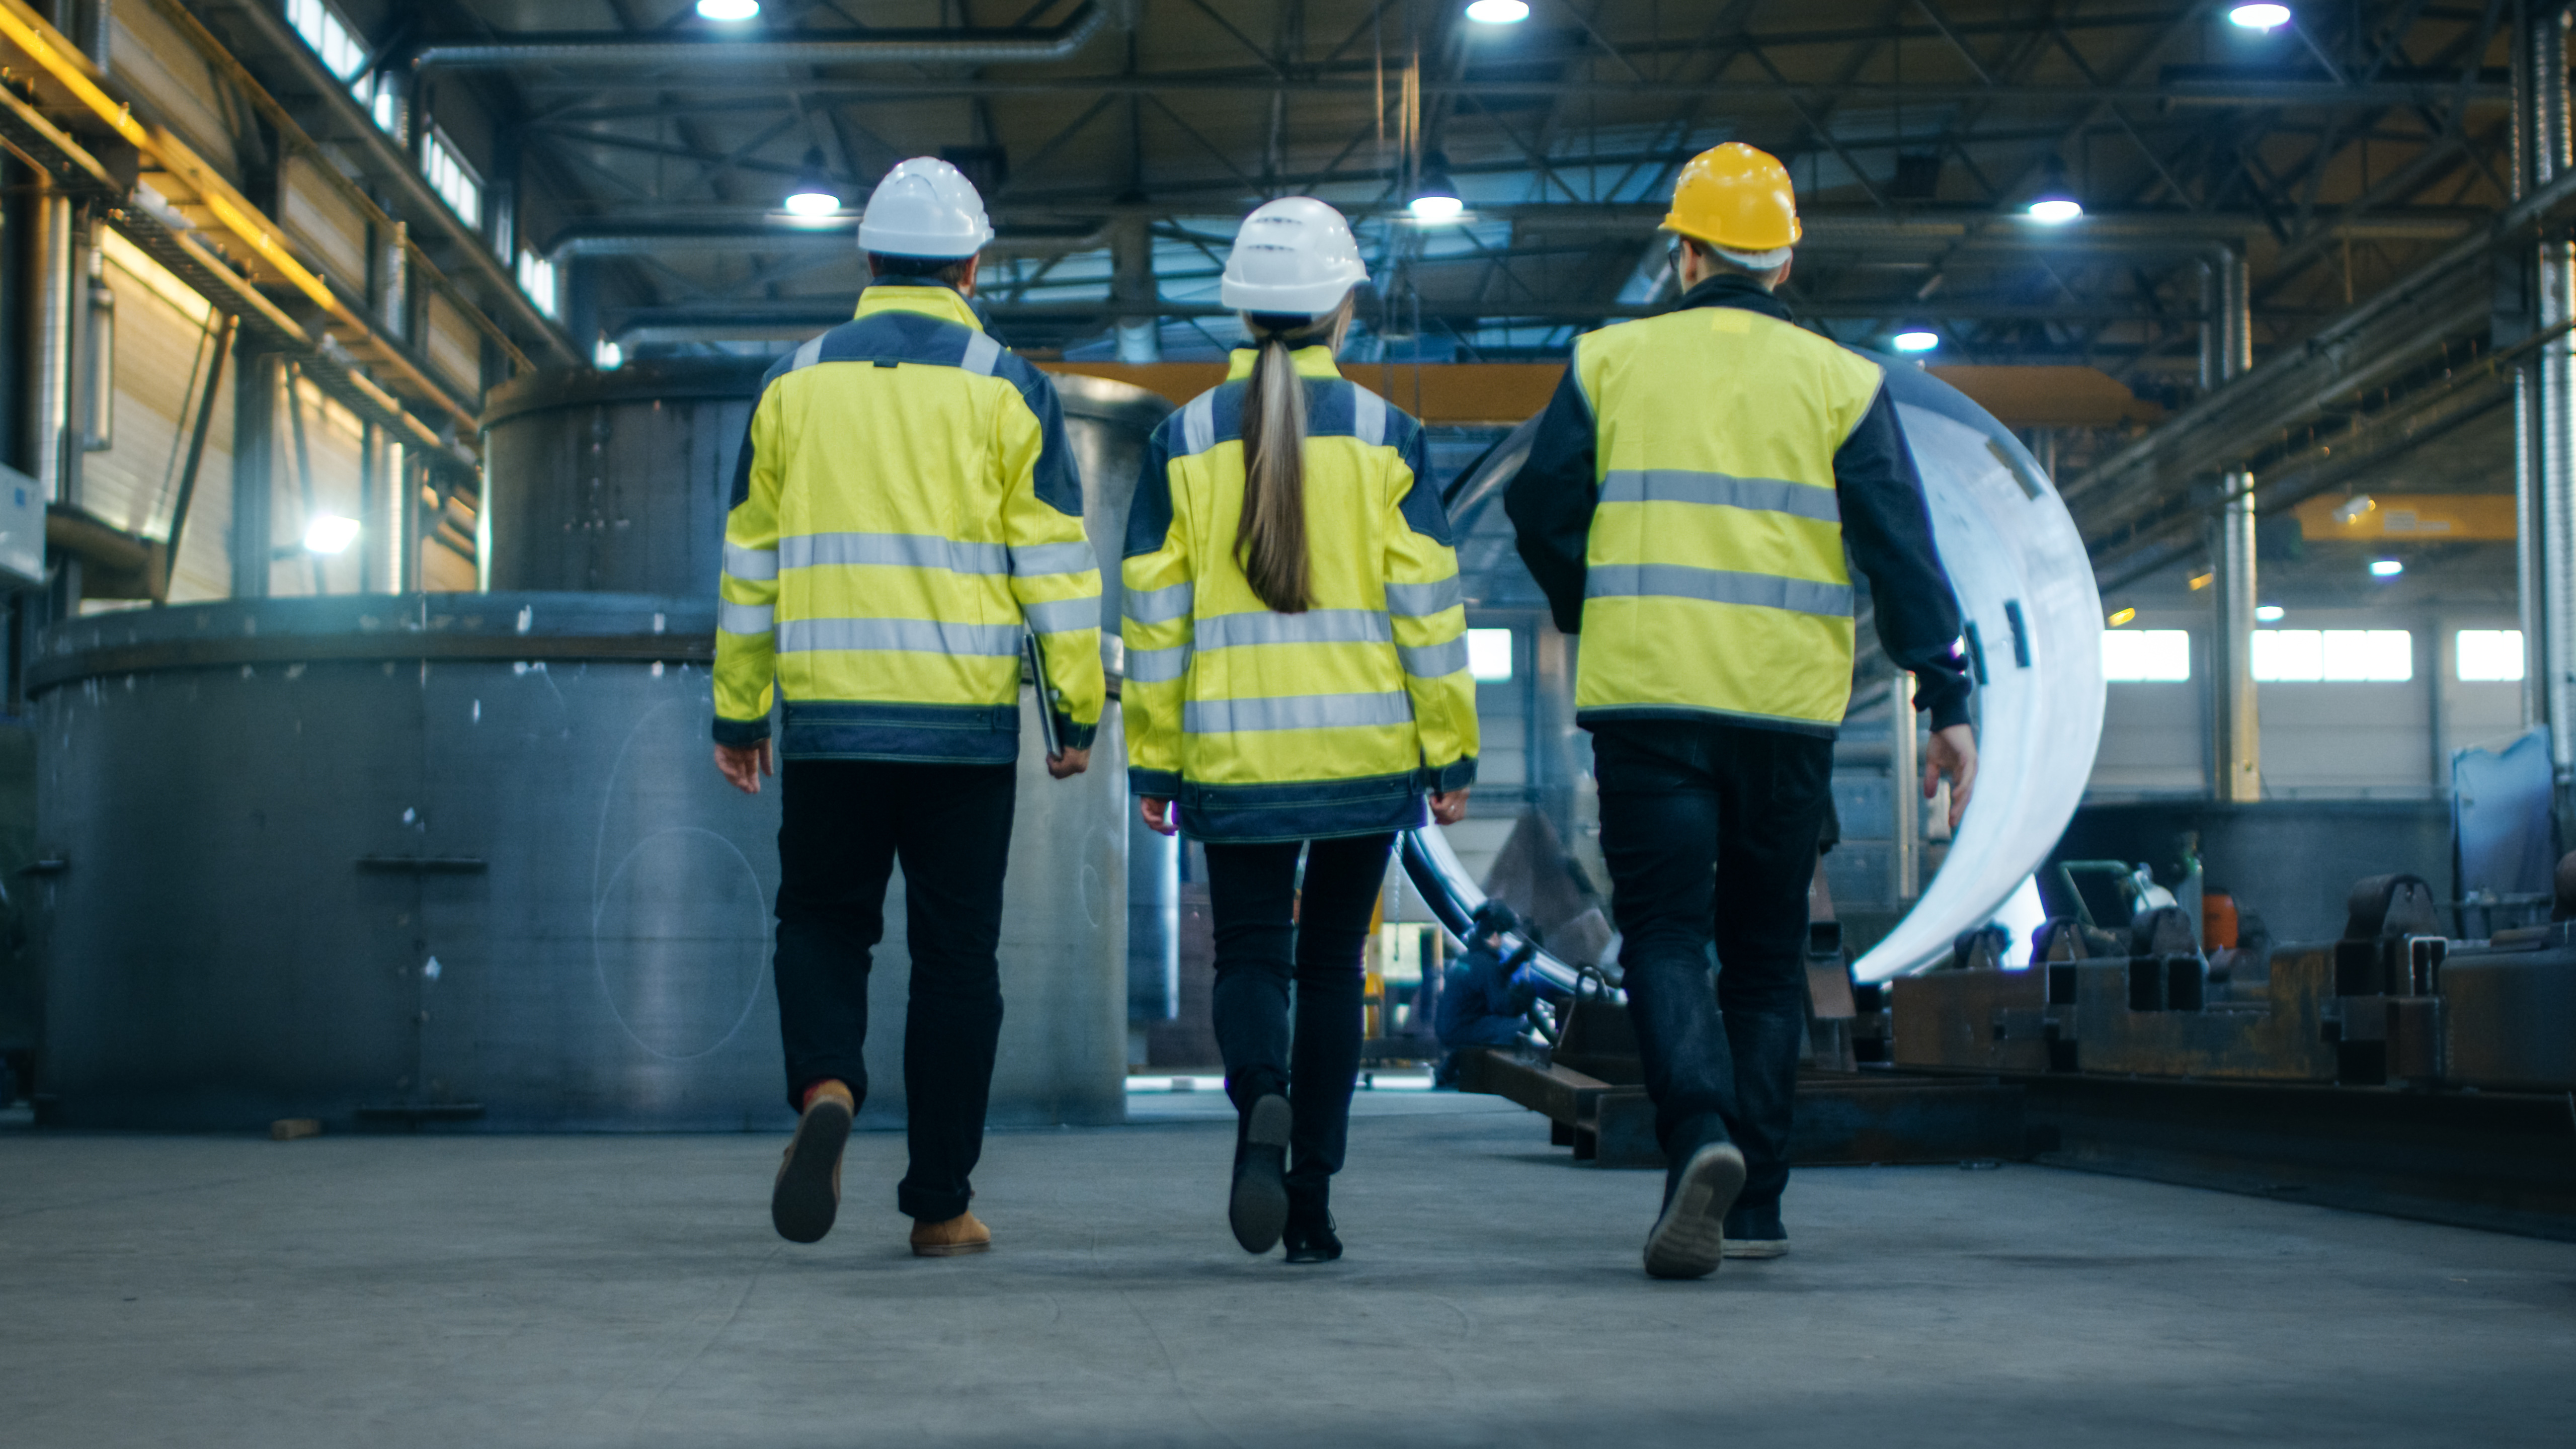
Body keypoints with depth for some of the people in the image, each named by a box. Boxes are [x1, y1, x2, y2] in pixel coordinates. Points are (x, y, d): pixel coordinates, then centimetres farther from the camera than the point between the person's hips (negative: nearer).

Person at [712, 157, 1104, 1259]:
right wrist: (1077, 711, 5)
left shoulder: (795, 383, 7)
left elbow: (750, 562, 10)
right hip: (964, 718, -1)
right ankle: (940, 1206, 9)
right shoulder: (1006, 389, 1)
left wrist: (738, 712, 16)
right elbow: (1055, 564, -2)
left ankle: (825, 1088, -13)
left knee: (821, 922, 16)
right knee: (955, 954, 6)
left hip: (828, 714, 1)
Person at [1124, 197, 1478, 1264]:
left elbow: (1155, 613, 1)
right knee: (1332, 962, 11)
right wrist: (1451, 750, 3)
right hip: (1365, 750, 0)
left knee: (1250, 953, 9)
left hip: (1235, 754, 0)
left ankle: (1259, 1101, -23)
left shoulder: (1184, 440, 1)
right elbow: (1426, 603, -3)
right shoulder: (1383, 435, -2)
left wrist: (1152, 763, 8)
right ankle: (1311, 1199, 11)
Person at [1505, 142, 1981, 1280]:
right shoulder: (1840, 382, 5)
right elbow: (1901, 549, -1)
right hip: (1787, 705, 1)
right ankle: (1752, 1203, 14)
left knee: (1665, 935, 0)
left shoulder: (1611, 361, 5)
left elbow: (1542, 511, 7)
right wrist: (1945, 698, -1)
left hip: (1646, 690, -1)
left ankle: (1700, 1136, -26)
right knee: (1765, 950, 12)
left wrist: (1586, 613, 26)